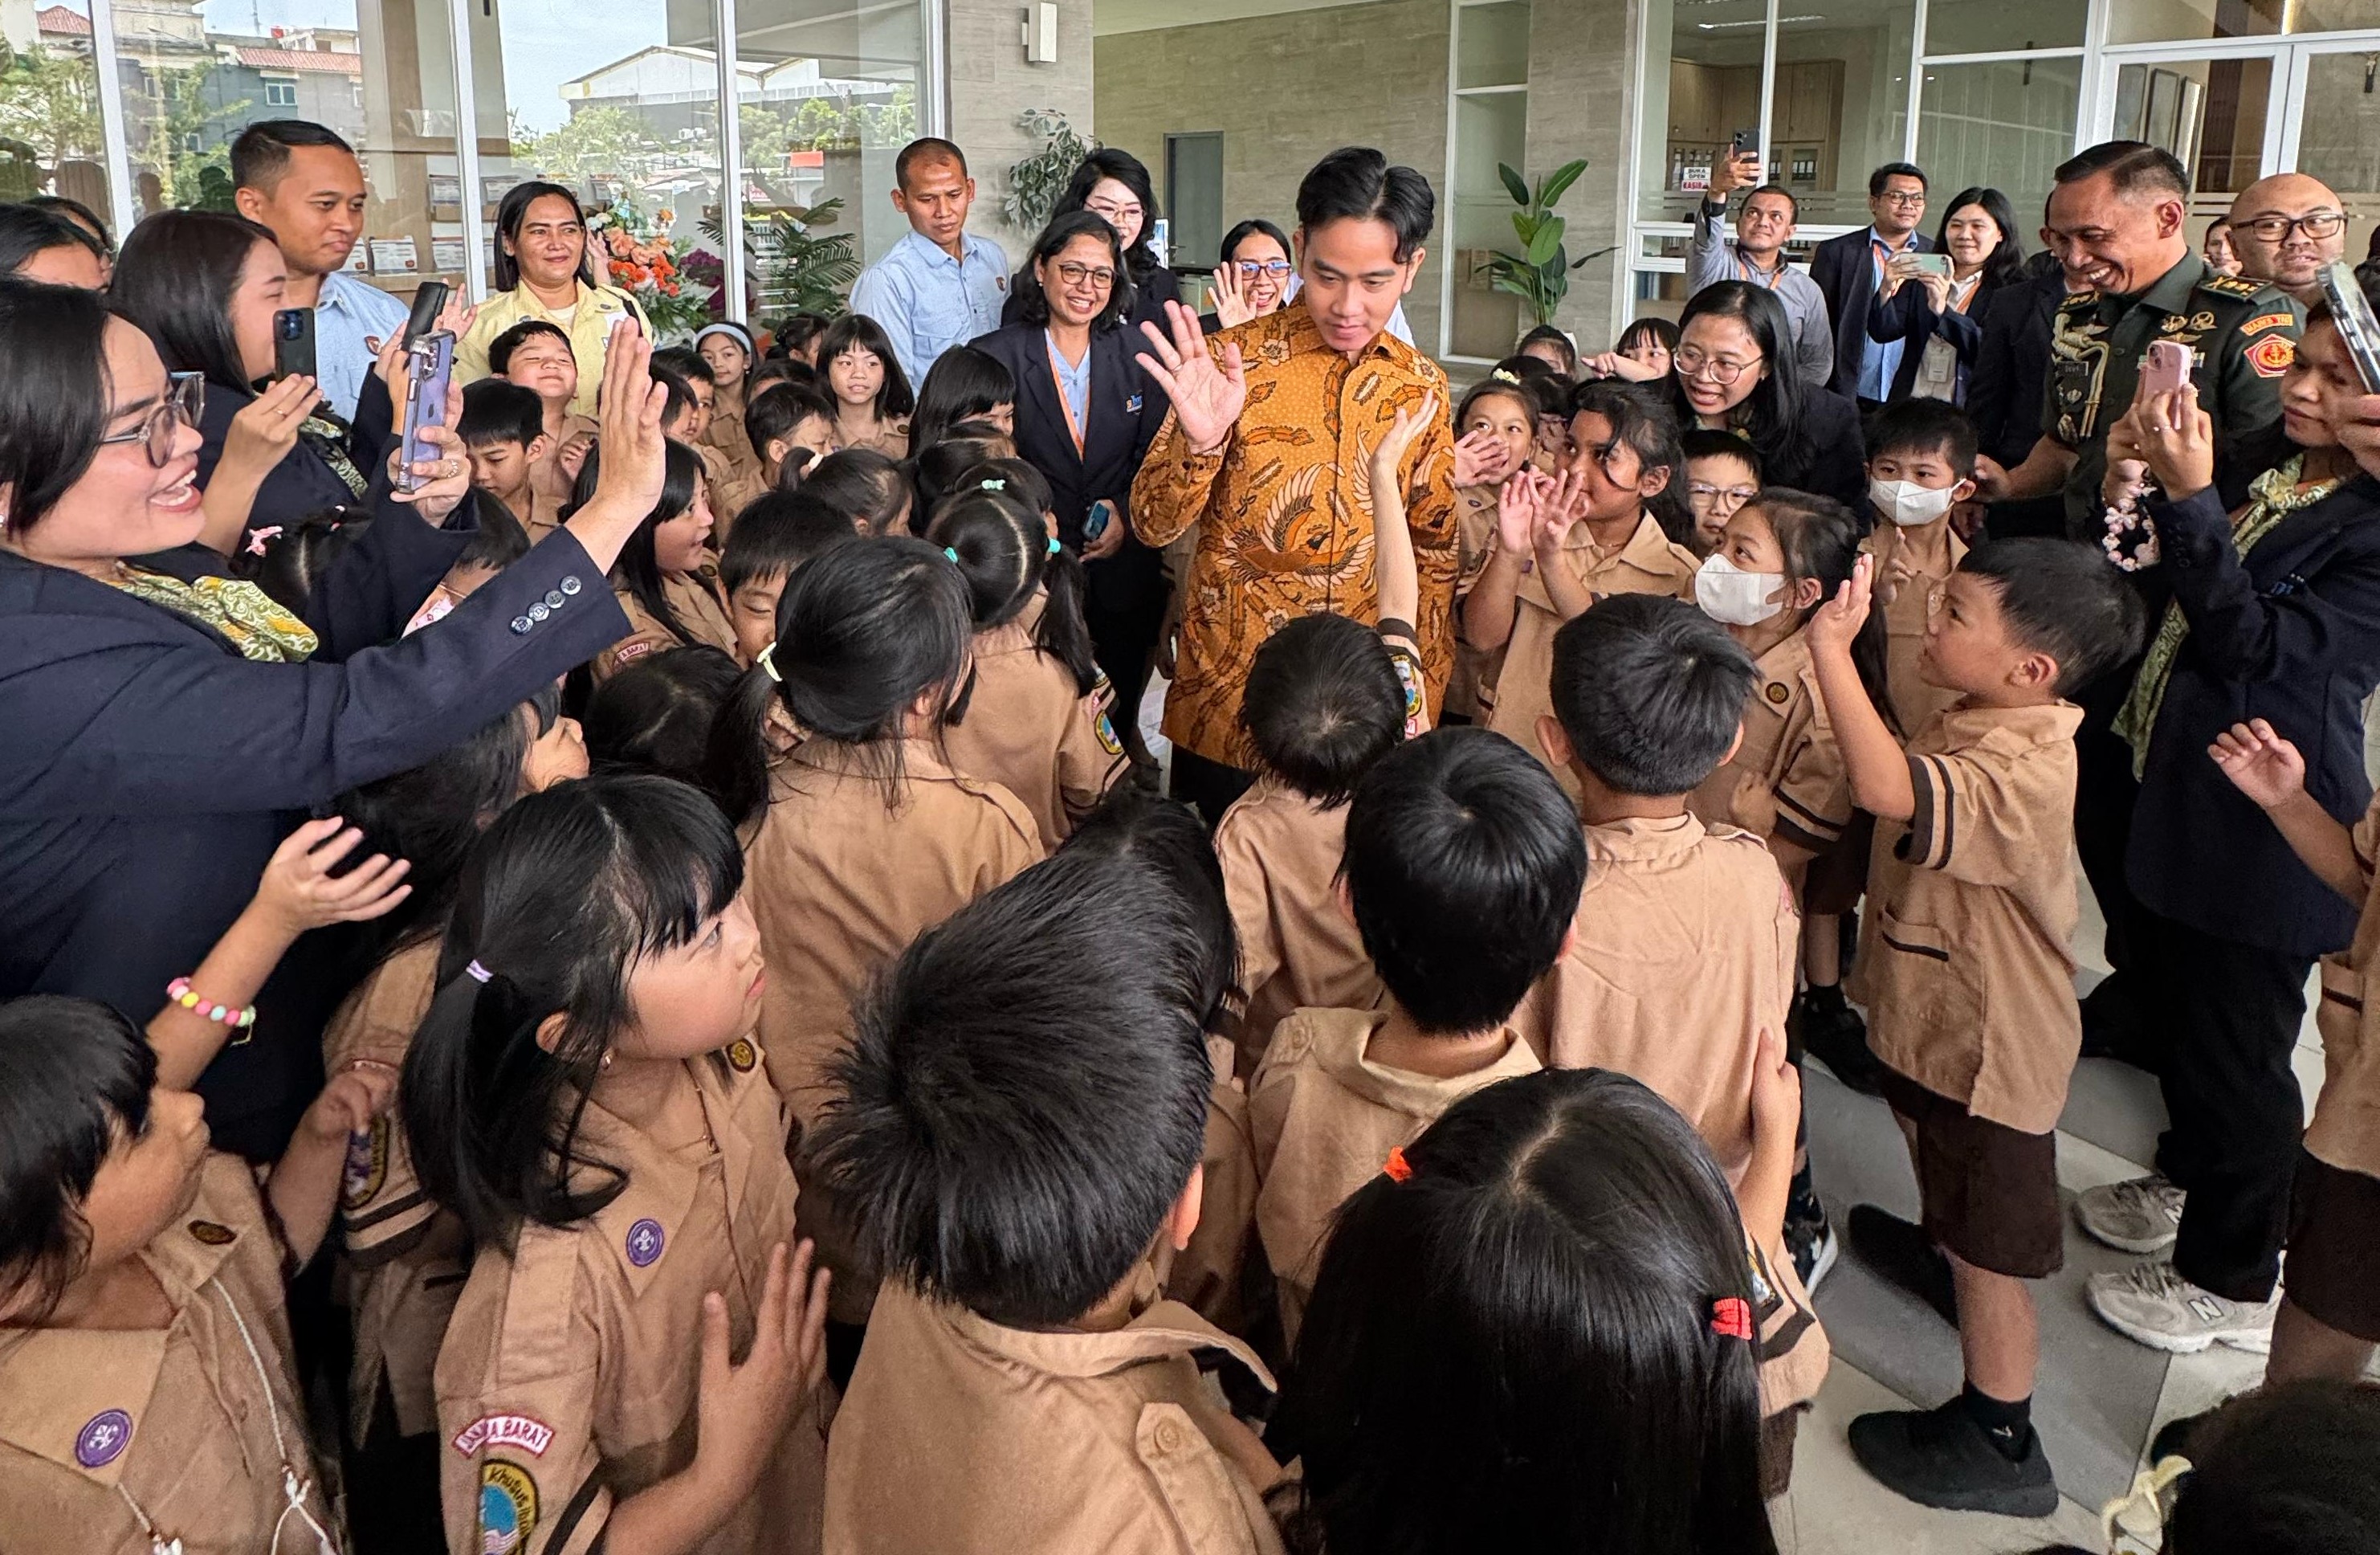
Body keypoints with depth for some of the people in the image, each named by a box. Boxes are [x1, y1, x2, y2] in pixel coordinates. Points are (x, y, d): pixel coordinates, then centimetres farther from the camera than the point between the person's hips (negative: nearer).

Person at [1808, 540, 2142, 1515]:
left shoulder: (2020, 775, -37)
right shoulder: (1980, 722, -6)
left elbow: (1884, 786, -53)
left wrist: (1829, 647, -46)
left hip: (1985, 1042, -10)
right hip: (1938, 1010, 10)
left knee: (1989, 1245, 7)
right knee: (1946, 1176, 36)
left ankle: (1998, 1444, 25)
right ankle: (1941, 1255, 65)